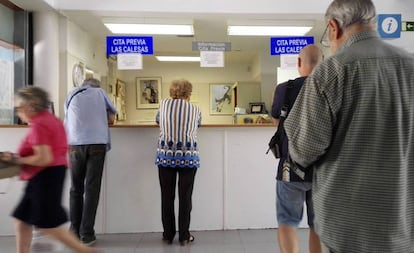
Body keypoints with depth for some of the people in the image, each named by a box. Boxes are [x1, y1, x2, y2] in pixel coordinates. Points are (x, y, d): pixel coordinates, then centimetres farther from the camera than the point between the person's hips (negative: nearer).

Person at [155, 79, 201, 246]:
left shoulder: (164, 104, 9)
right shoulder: (195, 109, 8)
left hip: (166, 155, 1)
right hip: (188, 156, -1)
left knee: (167, 197, 10)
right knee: (185, 197, 6)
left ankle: (168, 235, 20)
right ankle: (184, 236, 14)